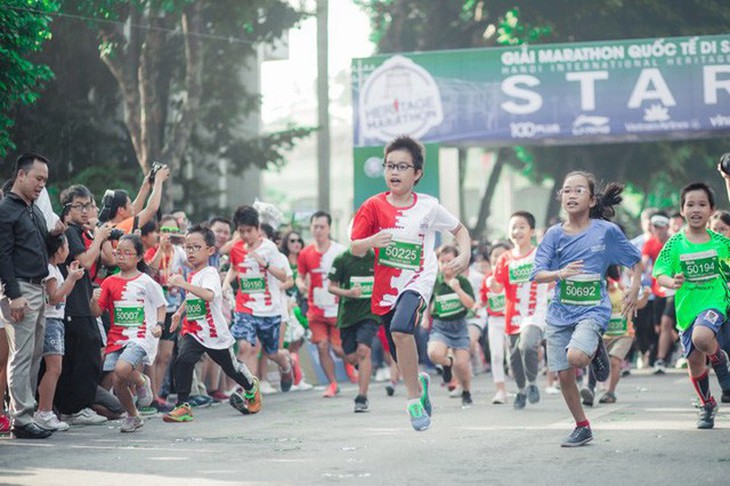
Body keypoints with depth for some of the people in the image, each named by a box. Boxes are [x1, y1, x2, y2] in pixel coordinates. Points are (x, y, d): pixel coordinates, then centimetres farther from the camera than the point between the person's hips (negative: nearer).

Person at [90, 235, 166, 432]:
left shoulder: (146, 282, -2)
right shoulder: (110, 282, 8)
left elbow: (161, 305, 8)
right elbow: (97, 312, 7)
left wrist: (159, 325, -7)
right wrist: (94, 300, -14)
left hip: (140, 336, -4)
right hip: (116, 338, 5)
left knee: (122, 369, -29)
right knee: (116, 381, -2)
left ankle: (142, 383, 6)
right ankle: (133, 416, 23)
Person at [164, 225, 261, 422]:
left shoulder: (209, 273, -19)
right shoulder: (192, 275, 6)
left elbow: (208, 295, -42)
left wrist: (184, 284, -49)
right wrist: (180, 312, 22)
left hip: (215, 333, -5)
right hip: (193, 332, 5)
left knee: (231, 367, 14)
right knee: (183, 361, -20)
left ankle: (251, 386, 46)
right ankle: (182, 406, -17)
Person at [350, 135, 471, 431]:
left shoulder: (429, 206, -3)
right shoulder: (374, 206, -2)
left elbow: (459, 230, 13)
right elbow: (355, 248, -2)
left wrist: (464, 256, -5)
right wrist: (372, 242, -24)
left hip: (418, 280, -3)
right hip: (386, 286, 3)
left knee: (400, 328, -33)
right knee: (403, 360, 12)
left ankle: (414, 399, -20)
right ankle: (419, 383, 49)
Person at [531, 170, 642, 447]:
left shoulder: (606, 230, -4)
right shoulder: (555, 234, 0)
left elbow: (635, 261, 10)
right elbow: (536, 275, -5)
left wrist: (634, 290, -1)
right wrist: (560, 273, -23)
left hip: (593, 309, -3)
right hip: (560, 312, 3)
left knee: (576, 357, -29)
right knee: (564, 375, 3)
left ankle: (596, 352, 7)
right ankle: (582, 428, 22)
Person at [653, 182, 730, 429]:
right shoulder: (675, 244, -3)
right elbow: (660, 274, -9)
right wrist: (672, 282, -28)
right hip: (687, 307, 2)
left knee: (701, 337, -33)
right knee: (695, 362, 8)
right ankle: (707, 406, 33)